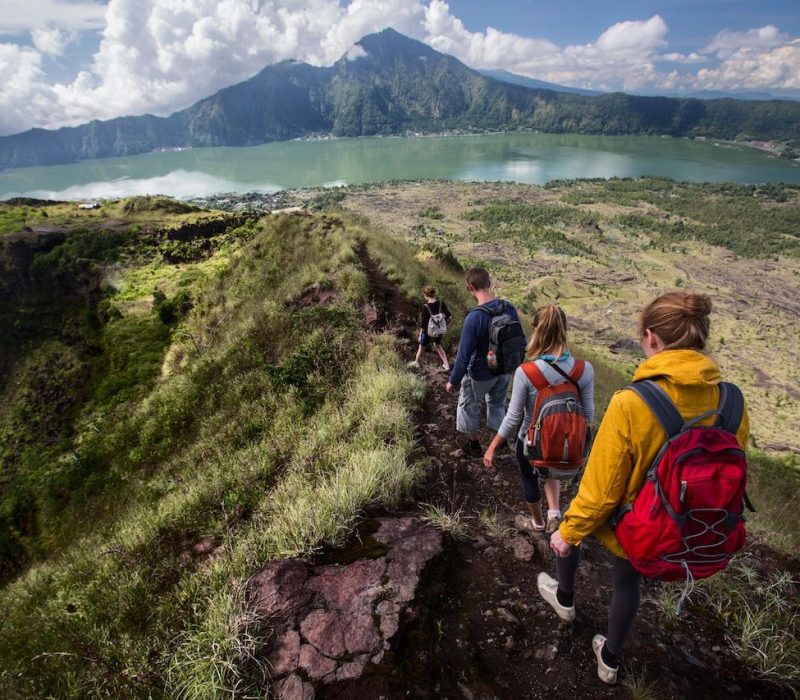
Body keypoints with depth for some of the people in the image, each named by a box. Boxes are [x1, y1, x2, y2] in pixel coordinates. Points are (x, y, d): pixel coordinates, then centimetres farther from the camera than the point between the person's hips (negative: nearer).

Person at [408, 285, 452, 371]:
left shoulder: (424, 307, -22)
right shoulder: (441, 303, -11)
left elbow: (422, 324, -17)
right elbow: (449, 317, -4)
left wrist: (420, 335, -6)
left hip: (428, 332, -4)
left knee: (422, 346, 22)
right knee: (438, 345, 29)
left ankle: (416, 362, 45)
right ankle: (446, 365, 30)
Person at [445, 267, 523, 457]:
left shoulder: (474, 317, -31)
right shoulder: (510, 308, -11)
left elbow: (464, 356, -25)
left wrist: (453, 381, -11)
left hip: (480, 375, -5)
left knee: (468, 405, 20)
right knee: (497, 404, 27)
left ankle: (474, 444, 36)